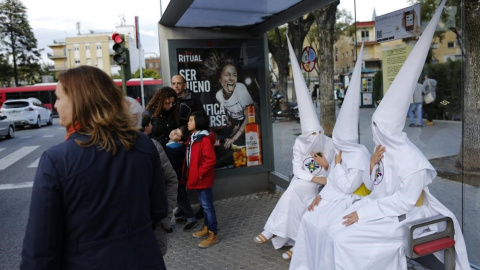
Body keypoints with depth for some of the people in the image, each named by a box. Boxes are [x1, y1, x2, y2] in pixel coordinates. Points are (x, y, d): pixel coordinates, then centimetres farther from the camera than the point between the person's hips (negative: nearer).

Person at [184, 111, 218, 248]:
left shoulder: (205, 139, -20)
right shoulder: (192, 138, 10)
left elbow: (211, 160, -24)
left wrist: (200, 173, -20)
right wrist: (188, 174, 11)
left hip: (203, 179, -9)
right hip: (196, 179, 9)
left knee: (207, 206, -1)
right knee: (203, 205, 20)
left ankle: (213, 235, 8)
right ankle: (206, 228, 33)